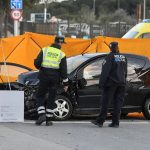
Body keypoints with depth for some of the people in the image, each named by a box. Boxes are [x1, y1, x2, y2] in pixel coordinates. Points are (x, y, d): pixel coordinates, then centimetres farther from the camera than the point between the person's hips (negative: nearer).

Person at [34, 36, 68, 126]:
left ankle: (42, 114, -8)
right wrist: (65, 83, 5)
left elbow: (37, 62, -5)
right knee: (51, 99, 8)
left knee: (40, 96, 11)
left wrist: (40, 68, 17)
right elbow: (63, 70, -1)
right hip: (55, 78, 0)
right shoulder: (61, 54, 1)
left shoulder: (45, 50, 1)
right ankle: (49, 120, 8)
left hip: (44, 77, 0)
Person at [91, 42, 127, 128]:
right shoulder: (123, 58, 11)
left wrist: (101, 83, -11)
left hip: (111, 83, -5)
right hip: (121, 83, 5)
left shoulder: (110, 57, -8)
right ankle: (115, 122, 3)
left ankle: (100, 121, -3)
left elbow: (105, 71, -13)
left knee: (106, 102, -3)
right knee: (118, 103, 5)